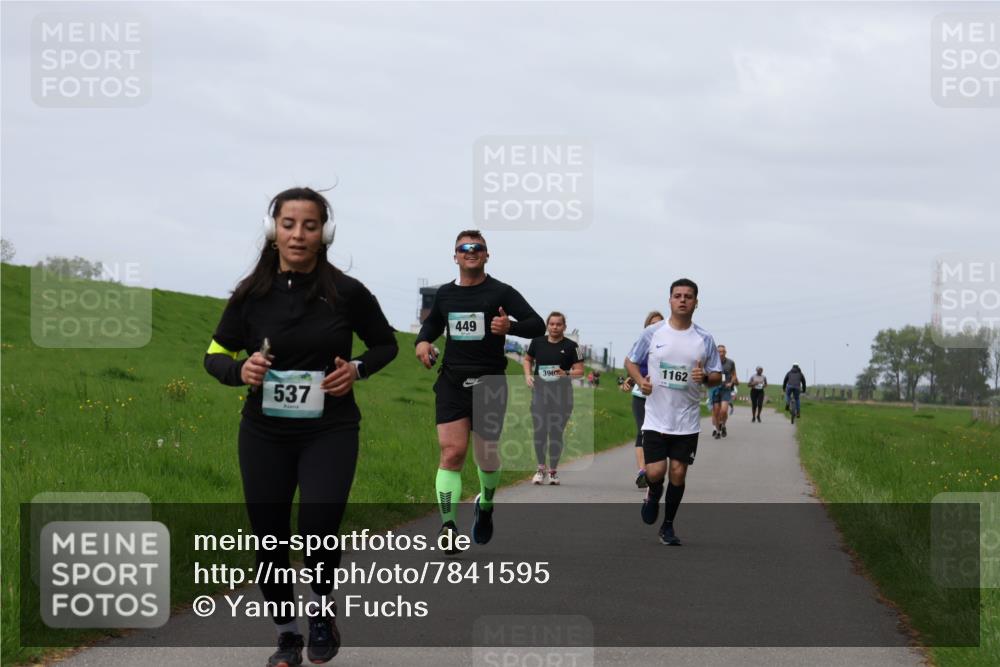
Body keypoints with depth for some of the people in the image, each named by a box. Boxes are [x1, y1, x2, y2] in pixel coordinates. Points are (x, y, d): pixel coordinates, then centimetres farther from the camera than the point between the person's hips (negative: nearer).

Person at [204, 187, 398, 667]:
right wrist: (239, 371, -15)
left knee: (318, 529, -17)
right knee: (269, 538, 5)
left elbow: (386, 344, 9)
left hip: (330, 433, -2)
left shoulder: (346, 292, -7)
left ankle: (323, 609, 14)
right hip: (264, 435, 2)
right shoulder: (251, 294, -4)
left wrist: (357, 369, -10)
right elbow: (215, 354, 6)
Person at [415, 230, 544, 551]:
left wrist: (510, 326, -26)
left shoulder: (501, 292, -1)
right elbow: (432, 324, 29)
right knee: (452, 451, -13)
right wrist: (423, 342, 6)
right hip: (452, 380, 2)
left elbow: (538, 325, -6)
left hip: (490, 382, -2)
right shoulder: (445, 294, 11)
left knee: (486, 455, 7)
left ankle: (485, 506, 38)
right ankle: (448, 525, -16)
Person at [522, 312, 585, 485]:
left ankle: (553, 471, 14)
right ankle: (540, 469, 9)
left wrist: (566, 374, -21)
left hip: (562, 394, -1)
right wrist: (528, 374, 3)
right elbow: (527, 359, 21)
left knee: (556, 433, 1)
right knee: (539, 431, -5)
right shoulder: (537, 342, 5)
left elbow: (580, 371, -2)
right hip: (540, 392, 1)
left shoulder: (571, 346, -2)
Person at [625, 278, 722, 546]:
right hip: (656, 419, -1)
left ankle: (668, 526, 19)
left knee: (678, 473, 1)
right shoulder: (652, 333, -1)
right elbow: (630, 361, 9)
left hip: (687, 421, 1)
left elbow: (717, 377, 8)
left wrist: (705, 377, -15)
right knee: (655, 472, -11)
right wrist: (640, 381, -11)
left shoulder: (704, 340, 3)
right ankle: (653, 495, 26)